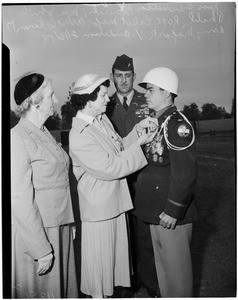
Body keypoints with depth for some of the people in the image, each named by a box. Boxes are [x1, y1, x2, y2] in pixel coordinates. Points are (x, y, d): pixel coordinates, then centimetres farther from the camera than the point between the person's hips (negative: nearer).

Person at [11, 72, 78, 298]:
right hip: (35, 233, -7)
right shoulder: (17, 138, -18)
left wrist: (69, 222, 11)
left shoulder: (43, 132, 8)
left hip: (59, 227, 8)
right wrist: (41, 249, -18)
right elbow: (21, 200, -20)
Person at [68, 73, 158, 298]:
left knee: (115, 250, 23)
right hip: (98, 207, -8)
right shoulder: (79, 136, -25)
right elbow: (112, 168, -25)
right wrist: (139, 143, -19)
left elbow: (119, 147, 9)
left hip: (115, 200, 9)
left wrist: (138, 130, -6)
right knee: (99, 256, 11)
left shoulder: (102, 119, 3)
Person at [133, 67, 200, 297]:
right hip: (156, 209, 8)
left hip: (172, 212, -8)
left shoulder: (177, 124, -18)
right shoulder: (154, 122, 9)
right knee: (161, 261, 22)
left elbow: (186, 173, -22)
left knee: (176, 265, 9)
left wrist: (173, 211, -20)